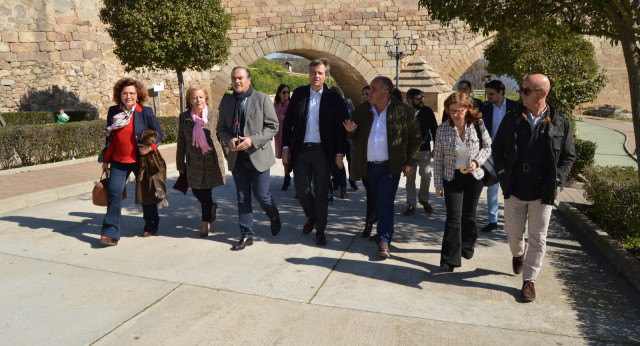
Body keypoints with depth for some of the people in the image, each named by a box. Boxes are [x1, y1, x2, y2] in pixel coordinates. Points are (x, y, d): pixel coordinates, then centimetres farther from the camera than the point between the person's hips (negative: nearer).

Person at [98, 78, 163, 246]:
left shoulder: (146, 112, -5)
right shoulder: (113, 111, 4)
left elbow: (159, 133, -1)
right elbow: (109, 137, 11)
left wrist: (150, 146, -19)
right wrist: (105, 160, 12)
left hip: (140, 161, -2)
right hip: (118, 161, 2)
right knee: (114, 193, -8)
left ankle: (151, 226, 31)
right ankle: (111, 233, -4)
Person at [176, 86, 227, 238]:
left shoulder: (215, 114, -4)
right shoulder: (184, 117, 3)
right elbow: (181, 141, 9)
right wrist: (180, 163, 11)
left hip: (212, 158, -3)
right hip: (193, 161, 3)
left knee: (206, 191, 0)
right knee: (196, 191, 9)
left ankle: (206, 222, 19)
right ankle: (211, 207, 41)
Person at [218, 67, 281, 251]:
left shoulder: (262, 99, -4)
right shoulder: (226, 101, 9)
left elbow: (273, 127, -7)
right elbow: (221, 128, 14)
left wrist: (252, 140, -19)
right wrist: (229, 139, -9)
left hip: (258, 156, -4)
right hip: (237, 158, 4)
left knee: (261, 194, 2)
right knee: (242, 198, 8)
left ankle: (274, 217, 35)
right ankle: (247, 235, 19)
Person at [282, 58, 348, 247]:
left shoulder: (333, 98, 0)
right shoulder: (299, 93, 6)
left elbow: (341, 127, 0)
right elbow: (288, 121, 8)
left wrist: (339, 153, -6)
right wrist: (286, 146, 1)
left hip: (323, 151, -2)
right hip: (301, 150, 2)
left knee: (321, 194, 6)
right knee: (302, 190, 3)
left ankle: (320, 230, 21)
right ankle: (311, 217, 32)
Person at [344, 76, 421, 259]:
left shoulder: (402, 111, -6)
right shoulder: (362, 110, 4)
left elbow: (415, 136, 1)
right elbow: (355, 136, 14)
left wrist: (410, 162, -2)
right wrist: (351, 130, -11)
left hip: (390, 166, -4)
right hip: (368, 166, 4)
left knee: (385, 202, -8)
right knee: (375, 202, 13)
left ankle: (384, 241, -3)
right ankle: (381, 232, 32)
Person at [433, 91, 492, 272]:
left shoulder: (478, 125, -6)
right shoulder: (443, 129, -7)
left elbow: (487, 147, 5)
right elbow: (438, 157, -2)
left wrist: (477, 162, -14)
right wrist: (438, 183, -3)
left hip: (474, 177, 1)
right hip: (452, 178, -1)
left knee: (469, 215, 14)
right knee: (453, 217, -7)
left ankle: (467, 246, 38)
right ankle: (450, 259, -2)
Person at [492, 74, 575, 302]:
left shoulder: (561, 123, -3)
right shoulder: (512, 119, 1)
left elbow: (569, 157, 5)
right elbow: (497, 147, 11)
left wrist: (556, 180, -6)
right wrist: (502, 172, 1)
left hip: (543, 193, -1)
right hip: (514, 189, 2)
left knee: (538, 239, 4)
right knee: (513, 233, 11)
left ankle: (529, 281, 19)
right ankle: (518, 254, 45)